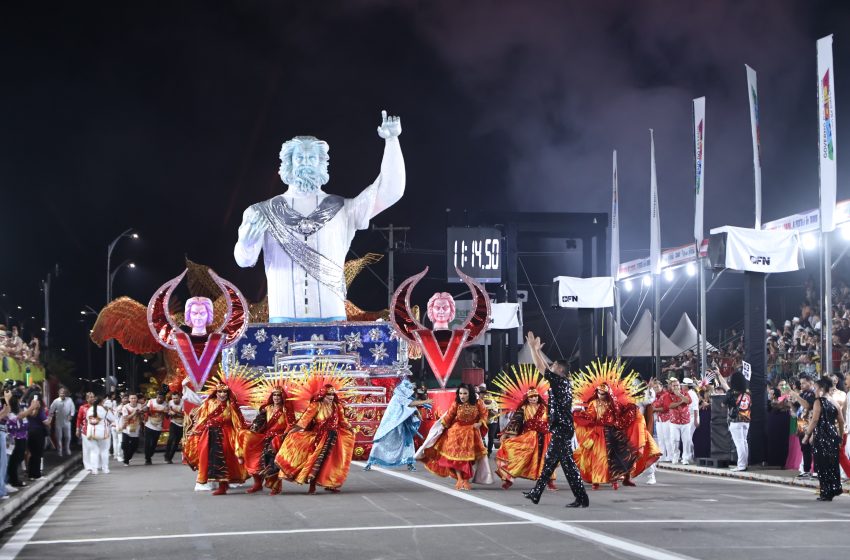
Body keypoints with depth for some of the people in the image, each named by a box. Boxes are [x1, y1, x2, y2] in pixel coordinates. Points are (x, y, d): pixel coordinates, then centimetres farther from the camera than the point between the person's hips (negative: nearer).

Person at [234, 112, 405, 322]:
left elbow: (390, 192, 1)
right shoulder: (266, 212, 7)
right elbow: (245, 260, -1)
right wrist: (246, 242, -26)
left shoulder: (343, 209, 9)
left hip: (332, 318, 1)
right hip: (284, 319, -1)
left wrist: (391, 140, -7)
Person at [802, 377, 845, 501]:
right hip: (833, 435, 6)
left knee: (823, 465, -1)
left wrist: (807, 435, -11)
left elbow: (815, 420, -16)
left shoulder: (819, 402, -9)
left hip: (821, 436, -6)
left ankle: (826, 494, 1)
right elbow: (841, 421, 10)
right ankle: (834, 489, 15)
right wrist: (840, 436, 18)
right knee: (833, 464, 14)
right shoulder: (834, 402, 10)